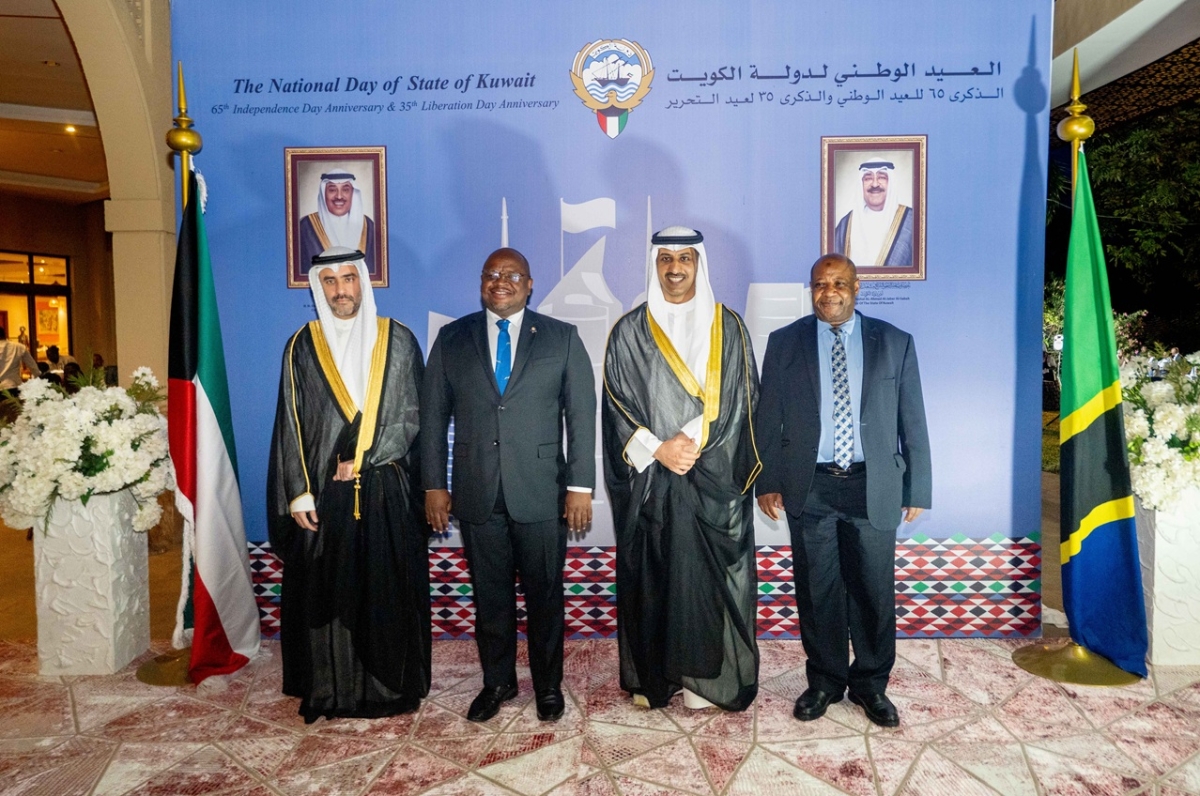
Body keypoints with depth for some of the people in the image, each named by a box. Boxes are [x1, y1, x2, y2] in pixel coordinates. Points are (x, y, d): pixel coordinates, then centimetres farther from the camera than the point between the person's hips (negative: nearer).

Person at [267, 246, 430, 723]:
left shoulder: (399, 342, 3)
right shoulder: (302, 348, 5)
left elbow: (412, 417, 0)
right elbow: (291, 425, 3)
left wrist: (362, 459, -8)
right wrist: (298, 492, -4)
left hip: (388, 491, 0)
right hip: (323, 492, 1)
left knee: (390, 590, 5)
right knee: (324, 591, 6)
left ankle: (393, 685, 20)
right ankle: (328, 689, 21)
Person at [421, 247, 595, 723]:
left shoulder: (561, 338, 2)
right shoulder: (452, 339, 7)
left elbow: (582, 415, -1)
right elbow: (433, 415, 7)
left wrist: (580, 485, -6)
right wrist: (434, 485, 2)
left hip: (541, 492, -1)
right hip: (476, 493, 2)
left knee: (545, 594, 9)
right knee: (490, 594, 12)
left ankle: (548, 684, 29)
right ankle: (497, 681, 32)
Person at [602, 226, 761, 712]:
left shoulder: (727, 327, 5)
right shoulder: (629, 331, 4)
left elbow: (737, 400, 0)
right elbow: (618, 405, 0)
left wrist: (691, 444, -11)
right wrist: (658, 450, -12)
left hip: (713, 477, 0)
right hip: (647, 478, 0)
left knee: (707, 575, 3)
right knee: (649, 575, 6)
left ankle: (706, 676, 17)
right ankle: (651, 676, 20)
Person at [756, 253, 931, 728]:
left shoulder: (894, 343, 4)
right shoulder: (784, 343, 5)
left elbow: (913, 422, 5)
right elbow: (768, 418, 4)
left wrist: (918, 489, 3)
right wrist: (767, 481, 0)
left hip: (873, 487, 0)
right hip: (809, 487, 0)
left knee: (875, 590, 8)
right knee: (817, 590, 10)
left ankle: (870, 683, 28)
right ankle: (824, 681, 28)